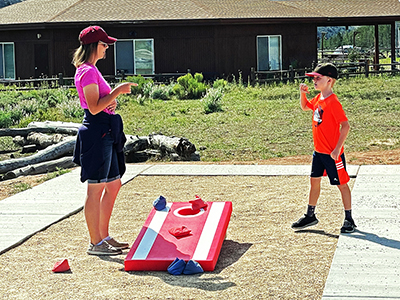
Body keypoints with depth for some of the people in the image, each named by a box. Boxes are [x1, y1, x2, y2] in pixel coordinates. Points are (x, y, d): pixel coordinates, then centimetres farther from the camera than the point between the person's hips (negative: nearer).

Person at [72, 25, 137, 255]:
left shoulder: (90, 70, 17)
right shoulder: (88, 71, -14)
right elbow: (94, 107, -21)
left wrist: (110, 101, 9)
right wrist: (117, 91, -19)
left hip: (106, 132, 11)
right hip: (97, 131, -11)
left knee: (113, 184, 15)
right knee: (96, 189, -4)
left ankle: (104, 236, 24)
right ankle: (95, 243, 4)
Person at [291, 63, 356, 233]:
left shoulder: (333, 102, -20)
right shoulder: (318, 99, 6)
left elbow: (345, 125, -23)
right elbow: (305, 107, 27)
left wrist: (337, 149, -25)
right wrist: (303, 93, 8)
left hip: (332, 153, -9)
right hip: (318, 150, 9)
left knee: (342, 184, 2)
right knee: (314, 180, 16)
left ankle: (349, 220, 12)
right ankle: (310, 216, 29)